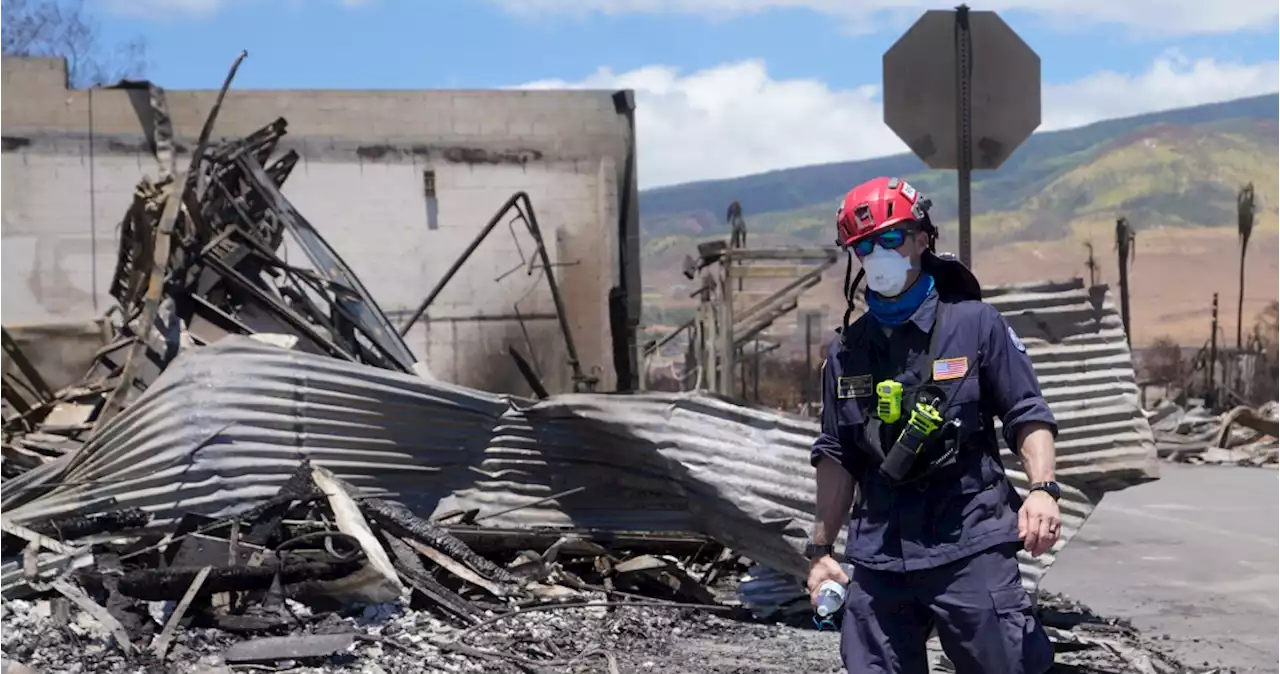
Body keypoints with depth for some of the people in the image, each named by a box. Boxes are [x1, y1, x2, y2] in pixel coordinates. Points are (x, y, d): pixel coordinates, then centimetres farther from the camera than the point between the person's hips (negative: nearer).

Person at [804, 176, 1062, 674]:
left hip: (970, 548, -3)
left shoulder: (975, 324, 1)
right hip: (878, 560, 4)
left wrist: (1042, 489, -15)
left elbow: (1027, 414, 2)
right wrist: (820, 550, 14)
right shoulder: (846, 352, 11)